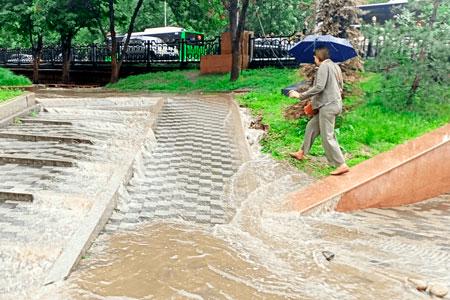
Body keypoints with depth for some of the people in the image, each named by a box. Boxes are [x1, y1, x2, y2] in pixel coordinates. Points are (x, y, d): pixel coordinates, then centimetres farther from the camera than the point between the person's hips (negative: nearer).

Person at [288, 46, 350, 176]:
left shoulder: (324, 66, -11)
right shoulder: (335, 66, 17)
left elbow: (319, 87, -21)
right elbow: (340, 87, 22)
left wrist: (301, 95, -15)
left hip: (328, 105, -10)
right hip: (334, 103, 10)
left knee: (327, 137, -7)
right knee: (311, 127, 18)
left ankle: (342, 165, -7)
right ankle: (302, 153, 29)